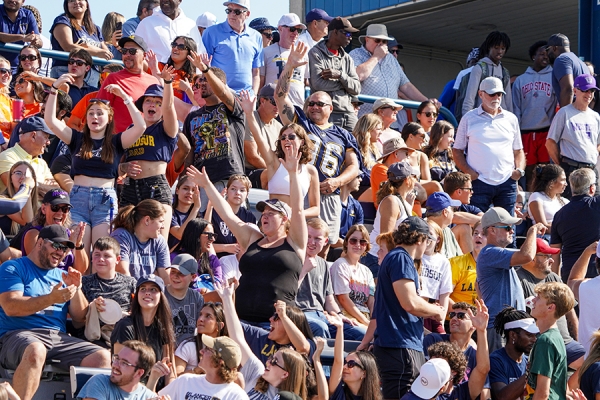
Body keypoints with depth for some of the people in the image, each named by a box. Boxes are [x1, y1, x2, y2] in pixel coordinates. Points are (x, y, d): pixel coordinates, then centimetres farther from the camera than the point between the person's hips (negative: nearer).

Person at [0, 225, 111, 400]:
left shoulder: (61, 275, 24)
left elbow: (80, 317, 18)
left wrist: (76, 288, 0)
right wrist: (51, 298, -18)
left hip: (59, 338, 6)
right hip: (20, 334, -5)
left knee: (103, 357, -19)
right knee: (35, 351, -42)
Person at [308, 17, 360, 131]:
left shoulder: (347, 58, 19)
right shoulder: (316, 53, 1)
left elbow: (356, 89, 8)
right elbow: (318, 84, -14)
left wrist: (340, 75, -10)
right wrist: (345, 82, -1)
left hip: (348, 113, 6)